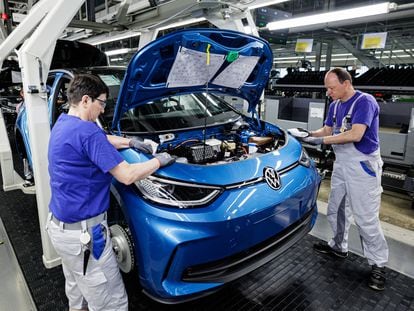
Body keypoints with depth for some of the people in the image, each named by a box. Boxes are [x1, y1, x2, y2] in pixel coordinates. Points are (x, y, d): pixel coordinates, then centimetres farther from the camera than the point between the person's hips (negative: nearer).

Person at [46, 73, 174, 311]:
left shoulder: (63, 123, 7)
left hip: (60, 225, 11)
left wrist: (131, 142, 15)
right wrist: (159, 161, -10)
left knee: (77, 292, 28)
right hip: (82, 232, -10)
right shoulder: (86, 131, -24)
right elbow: (127, 176, -24)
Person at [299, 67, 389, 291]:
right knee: (335, 210, 17)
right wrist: (307, 134, -5)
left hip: (363, 165, -8)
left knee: (366, 219, -2)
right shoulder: (335, 106, 9)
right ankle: (339, 246, 35)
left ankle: (378, 264, 14)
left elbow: (355, 135, -28)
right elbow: (326, 131, 13)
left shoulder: (364, 102, -17)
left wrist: (322, 141, -25)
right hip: (341, 164, 8)